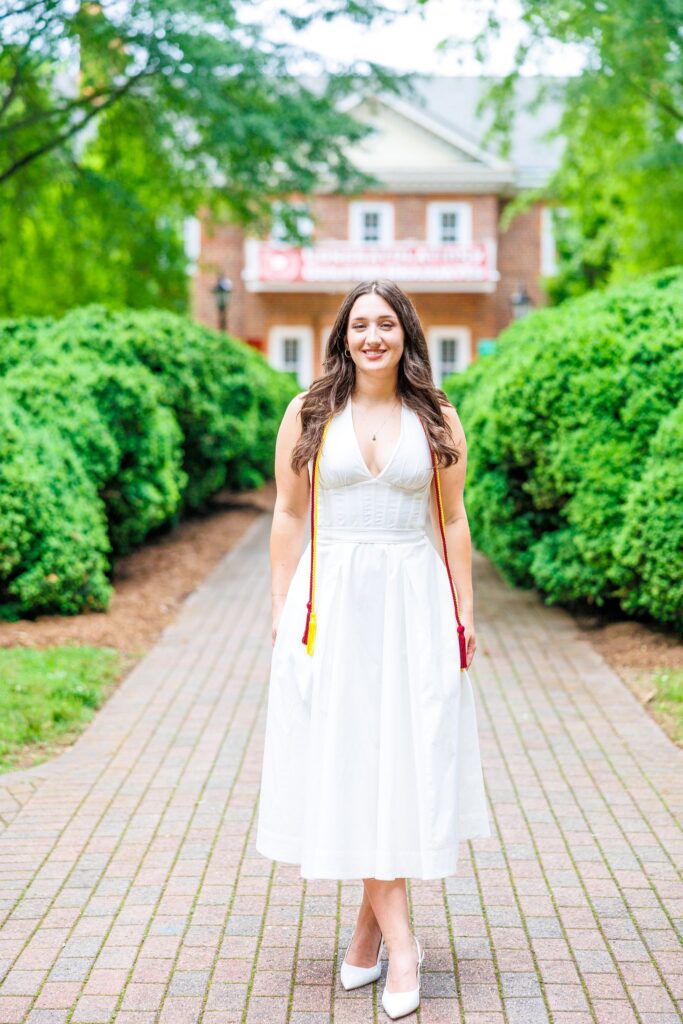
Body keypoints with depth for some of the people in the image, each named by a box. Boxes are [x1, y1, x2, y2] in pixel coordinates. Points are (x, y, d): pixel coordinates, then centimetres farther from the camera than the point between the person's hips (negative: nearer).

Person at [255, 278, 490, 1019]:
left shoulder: (437, 420, 5)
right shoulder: (309, 414, 3)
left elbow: (453, 521, 9)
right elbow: (289, 516, 5)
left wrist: (465, 611, 6)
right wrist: (282, 610, 1)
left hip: (414, 602, 1)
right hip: (332, 602, 0)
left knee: (406, 758, 0)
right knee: (348, 761, -3)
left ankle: (370, 926, 14)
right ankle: (400, 943, 3)